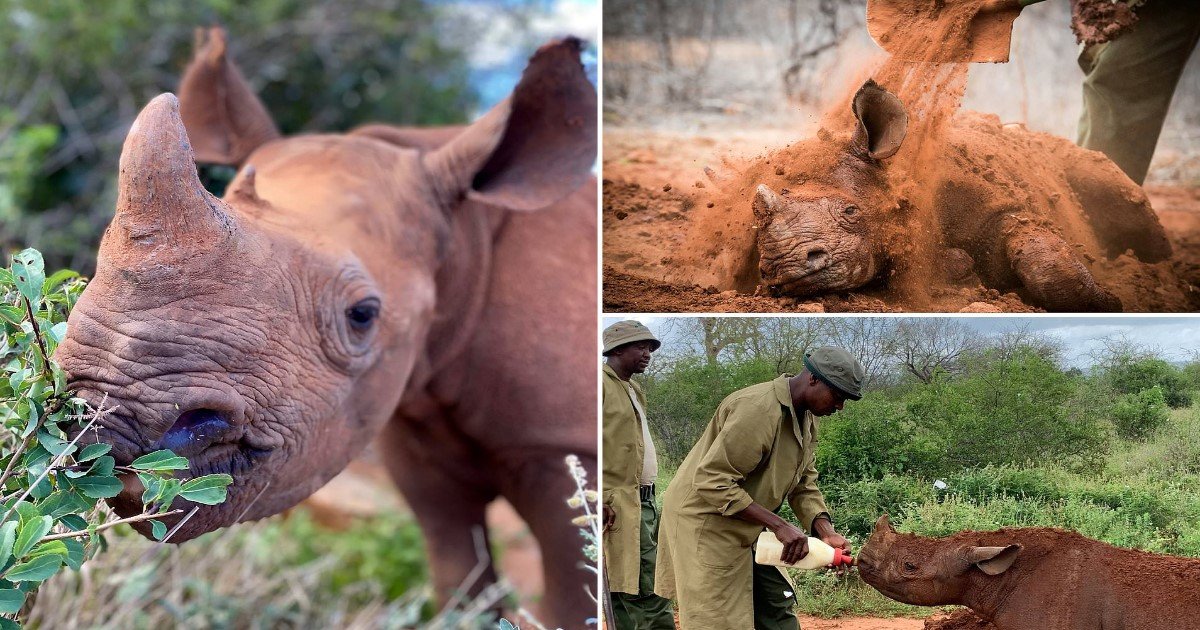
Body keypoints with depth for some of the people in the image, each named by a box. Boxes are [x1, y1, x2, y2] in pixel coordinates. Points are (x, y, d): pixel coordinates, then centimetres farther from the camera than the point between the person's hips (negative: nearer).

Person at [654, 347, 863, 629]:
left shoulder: (807, 418, 5)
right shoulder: (758, 409, -28)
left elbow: (804, 483, 8)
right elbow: (711, 481, -30)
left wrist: (826, 531, -11)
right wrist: (779, 525, -30)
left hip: (744, 532, 10)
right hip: (705, 525, -10)